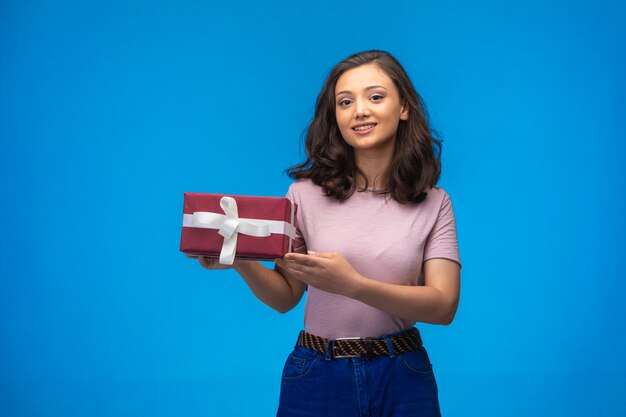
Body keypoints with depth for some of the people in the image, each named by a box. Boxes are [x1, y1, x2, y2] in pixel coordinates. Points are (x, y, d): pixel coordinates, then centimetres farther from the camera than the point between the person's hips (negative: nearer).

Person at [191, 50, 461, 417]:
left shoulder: (434, 203, -3)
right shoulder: (307, 193, -3)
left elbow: (444, 306, -13)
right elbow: (286, 297, 4)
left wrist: (352, 284, -27)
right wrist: (243, 264, -17)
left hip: (402, 377, 0)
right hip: (318, 374, 0)